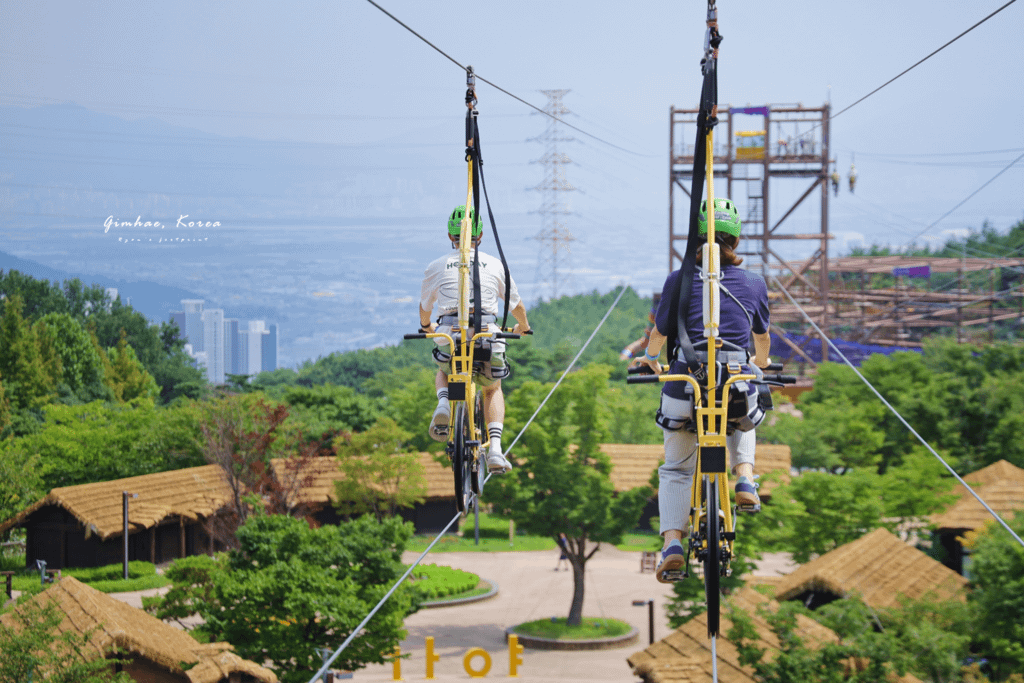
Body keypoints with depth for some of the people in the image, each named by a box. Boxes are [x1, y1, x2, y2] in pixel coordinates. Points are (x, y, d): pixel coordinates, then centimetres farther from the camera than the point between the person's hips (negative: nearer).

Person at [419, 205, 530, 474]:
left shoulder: (436, 267, 14)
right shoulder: (494, 265, 14)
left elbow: (424, 307, 30)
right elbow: (516, 304, 27)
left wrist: (426, 326, 54)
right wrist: (523, 326, 49)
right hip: (487, 335, 0)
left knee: (443, 374, 35)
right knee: (493, 389, 27)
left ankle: (443, 404, 1)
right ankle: (495, 449, 6)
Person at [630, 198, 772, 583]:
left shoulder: (679, 280, 4)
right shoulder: (754, 284, 10)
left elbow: (659, 332, 18)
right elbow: (762, 336, 27)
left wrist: (650, 358, 41)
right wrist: (760, 363, 50)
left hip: (685, 387, -1)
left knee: (676, 470, 17)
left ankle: (672, 541, -4)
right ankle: (745, 477, 15)